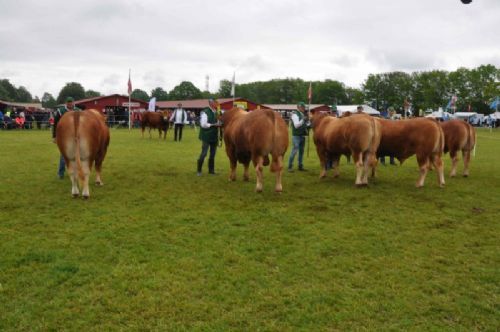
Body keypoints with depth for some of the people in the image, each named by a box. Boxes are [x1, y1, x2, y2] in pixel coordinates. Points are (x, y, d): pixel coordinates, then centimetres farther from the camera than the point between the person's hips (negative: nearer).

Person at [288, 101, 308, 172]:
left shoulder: (303, 114, 13)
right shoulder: (295, 114, -9)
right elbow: (296, 125, -17)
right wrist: (303, 120, -26)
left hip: (302, 135, 8)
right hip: (296, 136, -8)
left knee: (301, 151, 11)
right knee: (294, 151, -8)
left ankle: (300, 166, 19)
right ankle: (290, 167, -1)